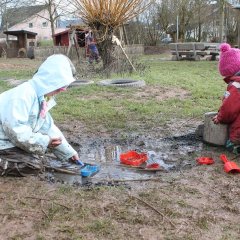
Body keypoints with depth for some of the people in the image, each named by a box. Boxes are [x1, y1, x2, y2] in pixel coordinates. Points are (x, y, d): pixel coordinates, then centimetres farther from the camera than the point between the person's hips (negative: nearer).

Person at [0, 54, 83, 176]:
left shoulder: (42, 97, 7)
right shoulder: (24, 94, -26)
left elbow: (49, 127, 13)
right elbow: (14, 128, -33)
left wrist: (69, 152, 14)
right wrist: (44, 141, -22)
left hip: (13, 139, 10)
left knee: (43, 148, 14)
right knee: (34, 165, -16)